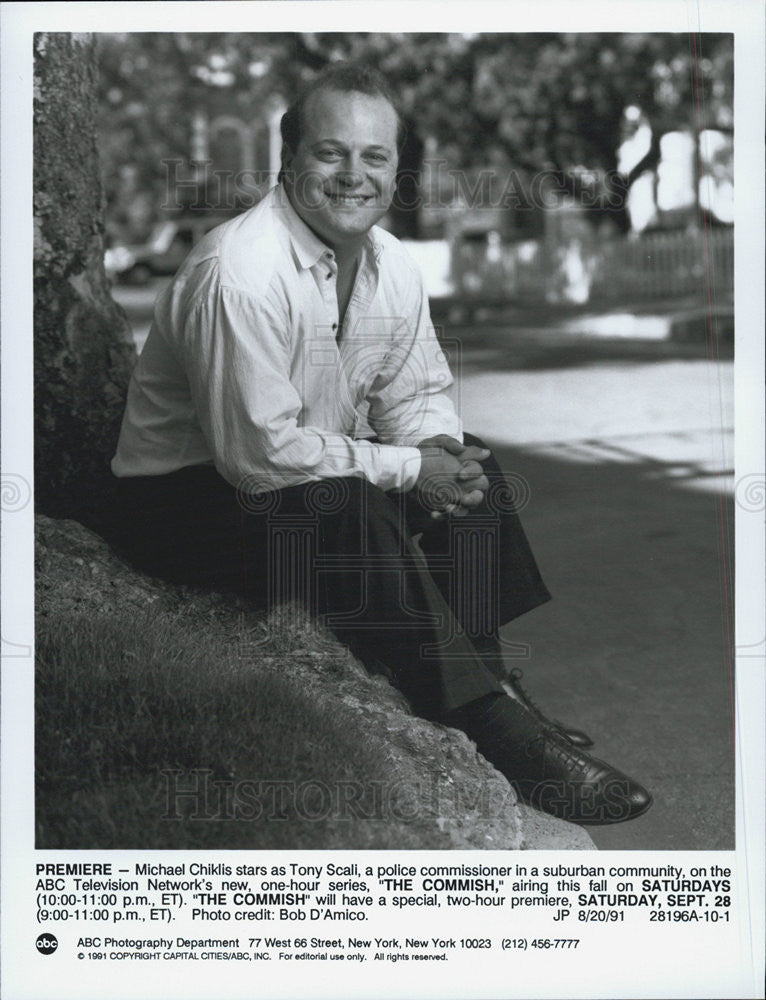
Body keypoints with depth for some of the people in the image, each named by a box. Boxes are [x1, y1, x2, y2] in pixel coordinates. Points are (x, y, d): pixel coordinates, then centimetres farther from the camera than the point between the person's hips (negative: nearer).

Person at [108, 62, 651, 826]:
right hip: (187, 495, -9)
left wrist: (438, 448, -15)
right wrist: (406, 469, -23)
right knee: (351, 518, -34)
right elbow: (262, 455, -29)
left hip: (315, 466, 9)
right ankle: (500, 733, -27)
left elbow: (418, 395, 9)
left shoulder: (392, 266, 0)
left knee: (468, 465, -5)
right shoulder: (240, 273, -26)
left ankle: (490, 691, -8)